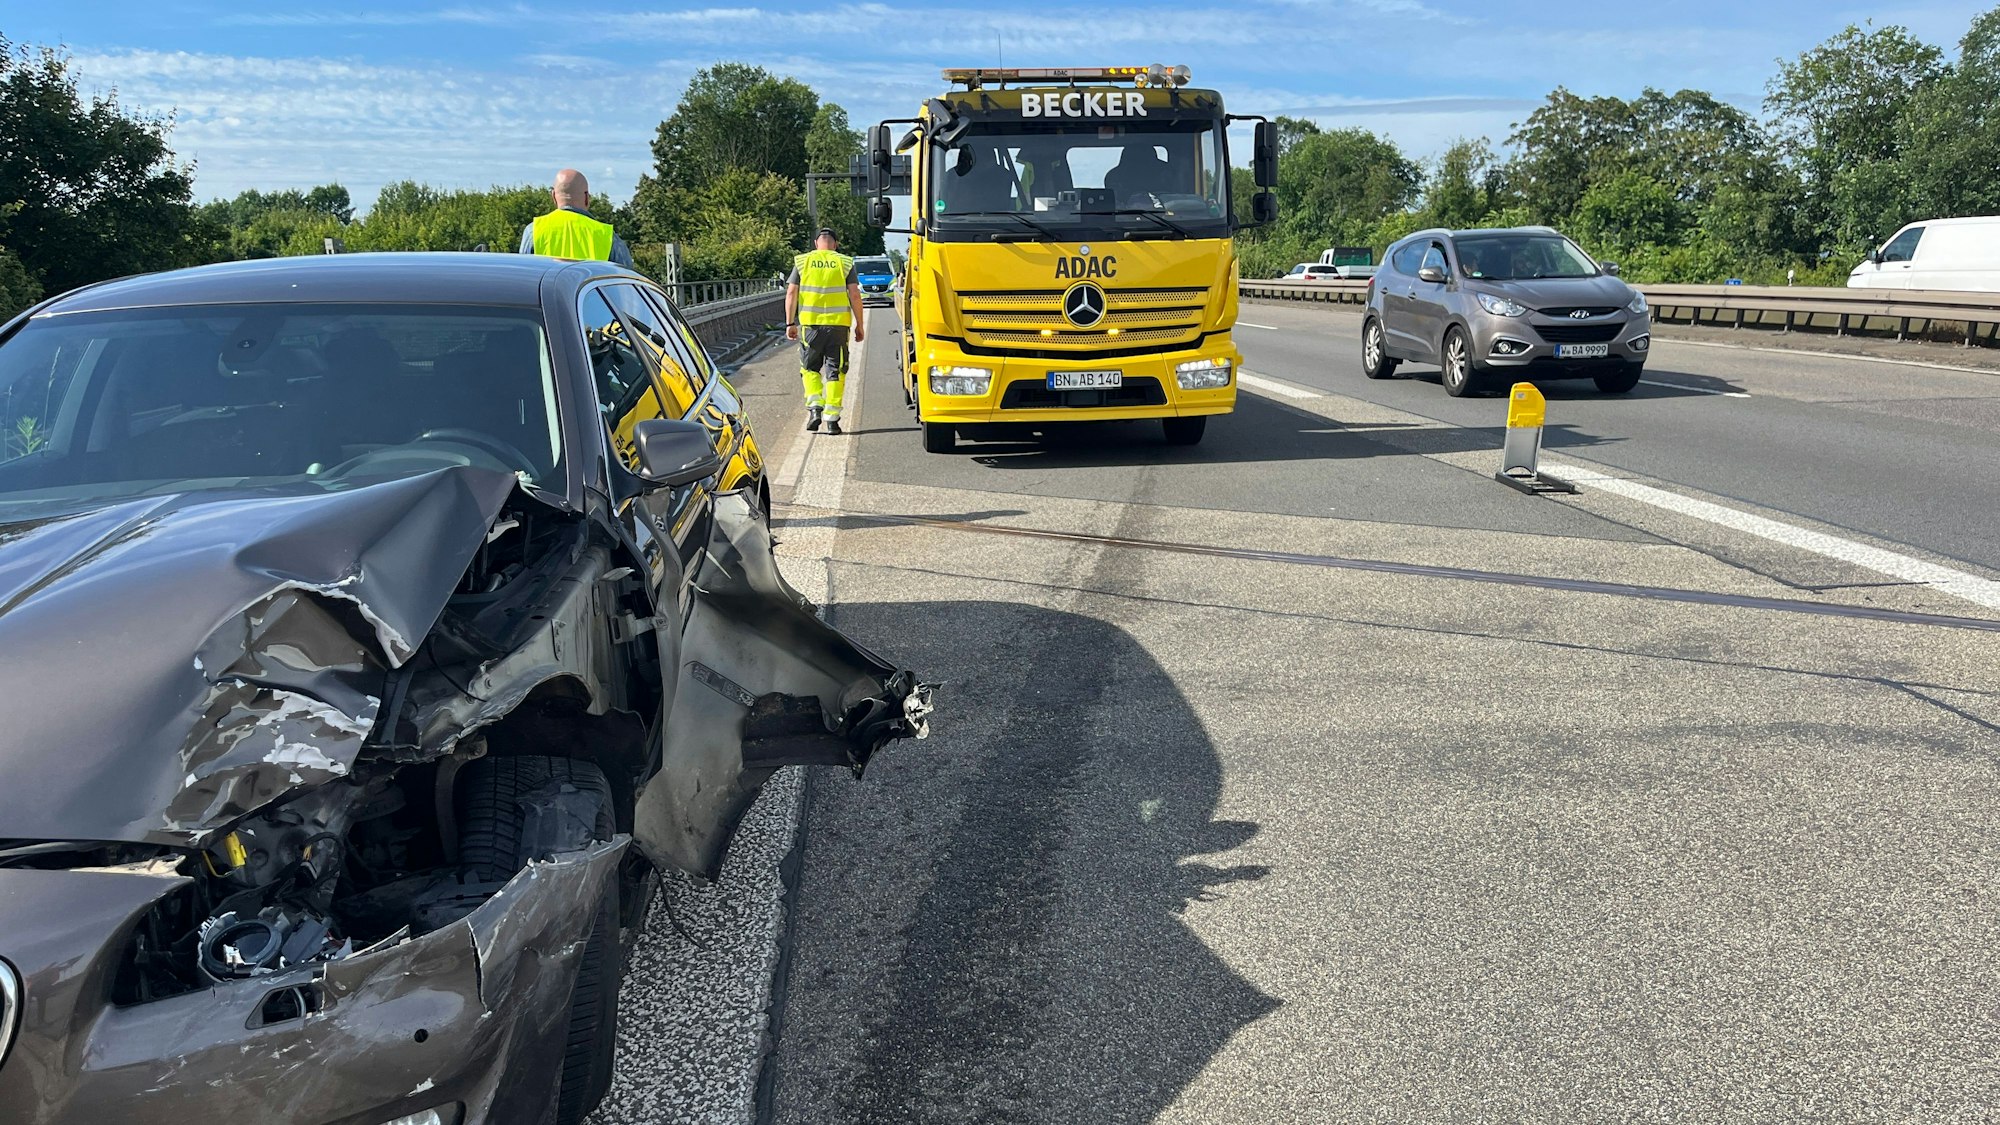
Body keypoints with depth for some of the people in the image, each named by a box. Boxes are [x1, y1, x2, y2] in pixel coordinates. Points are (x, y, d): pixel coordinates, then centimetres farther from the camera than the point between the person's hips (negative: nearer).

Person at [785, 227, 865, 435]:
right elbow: (854, 295, -1)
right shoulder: (845, 263, 4)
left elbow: (791, 293, 1)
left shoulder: (802, 262, 6)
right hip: (838, 324, 0)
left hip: (810, 324, 1)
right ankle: (832, 418, 3)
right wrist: (859, 325, 5)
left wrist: (790, 323, 5)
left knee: (810, 368, 16)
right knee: (835, 372, 5)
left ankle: (814, 407, -1)